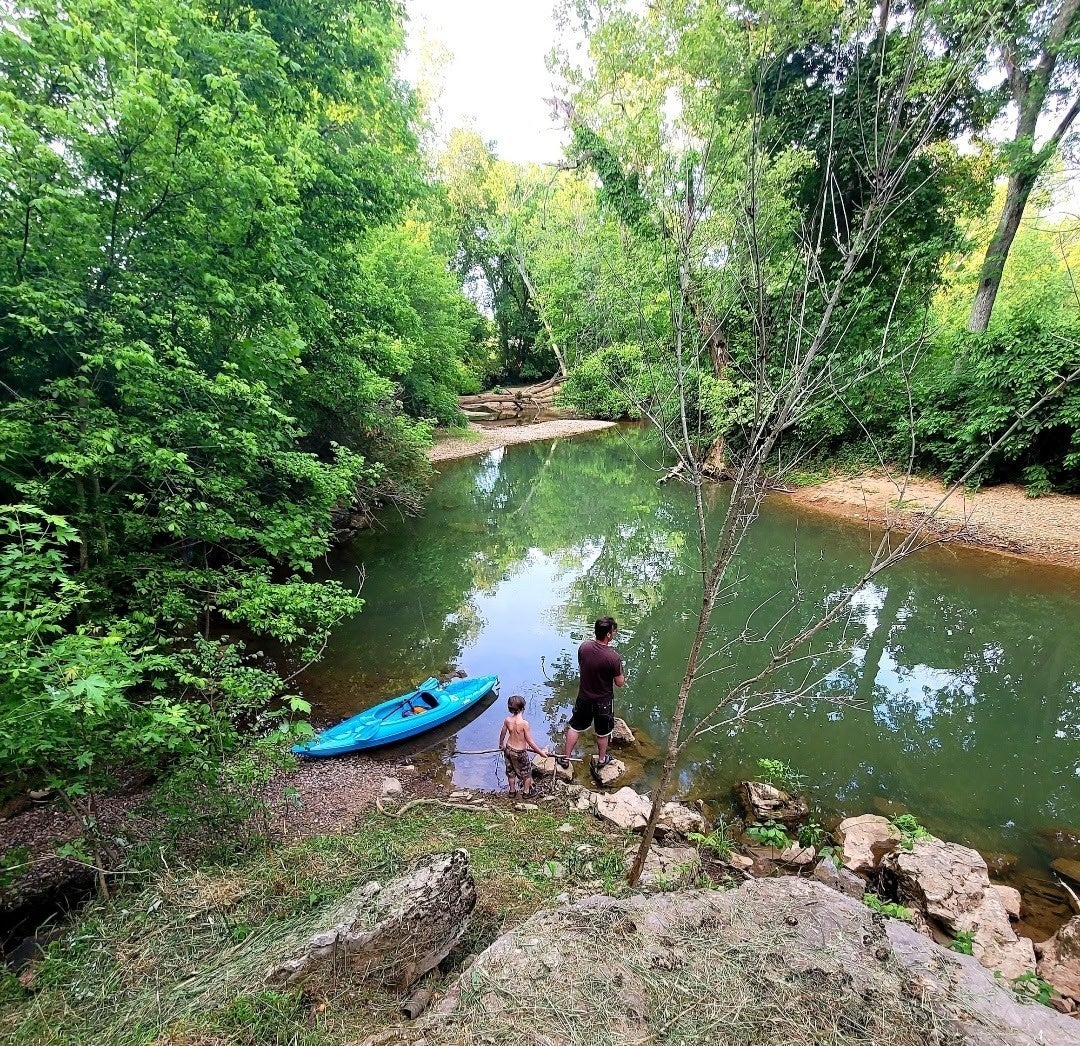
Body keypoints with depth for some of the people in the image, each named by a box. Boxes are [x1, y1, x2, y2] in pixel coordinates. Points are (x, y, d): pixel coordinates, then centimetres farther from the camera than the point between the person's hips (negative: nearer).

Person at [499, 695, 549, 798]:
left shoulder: (507, 720, -14)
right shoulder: (524, 723, -29)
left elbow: (502, 734, 2)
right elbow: (530, 742, -22)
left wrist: (501, 745, 23)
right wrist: (541, 752, -10)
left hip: (508, 749, 5)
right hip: (520, 752, -5)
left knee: (511, 771, 26)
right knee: (527, 772, 21)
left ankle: (512, 791, 43)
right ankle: (526, 792, 36)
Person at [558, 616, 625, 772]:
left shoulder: (584, 647, -16)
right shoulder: (613, 657, -30)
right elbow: (619, 683, -16)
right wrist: (623, 678, 5)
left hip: (584, 697, 3)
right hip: (603, 701, -3)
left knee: (575, 727, 22)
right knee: (602, 732, 22)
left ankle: (565, 758, 34)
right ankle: (601, 760, 42)